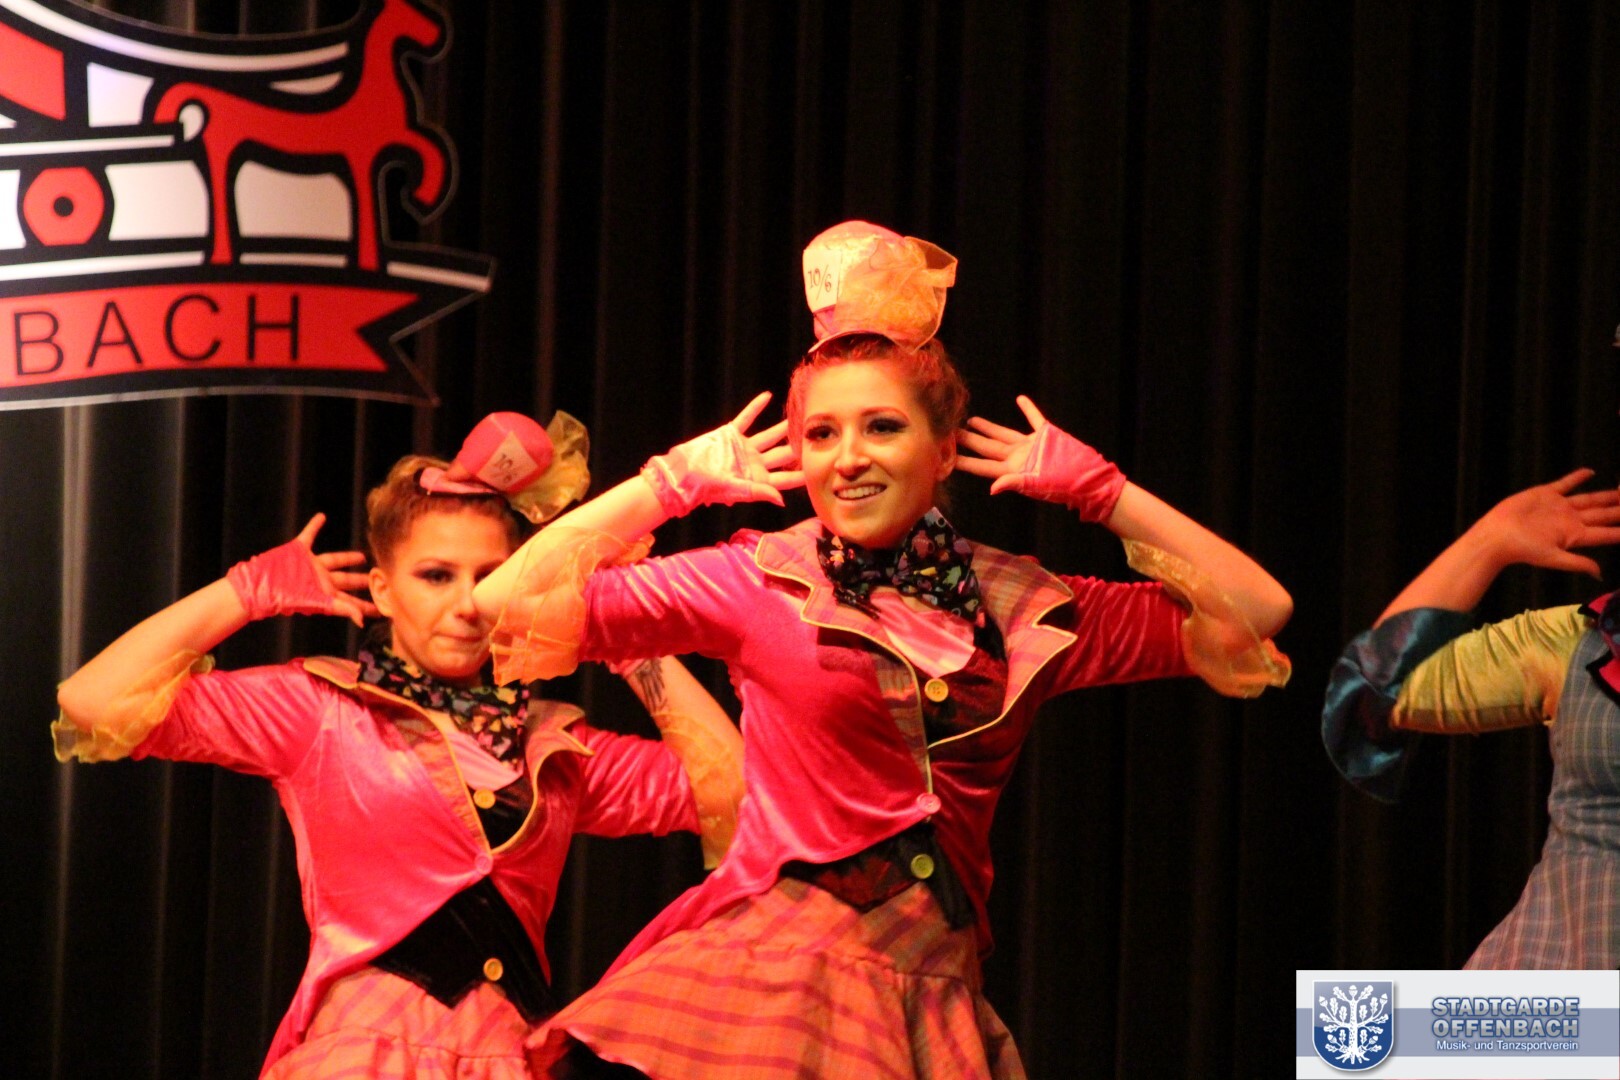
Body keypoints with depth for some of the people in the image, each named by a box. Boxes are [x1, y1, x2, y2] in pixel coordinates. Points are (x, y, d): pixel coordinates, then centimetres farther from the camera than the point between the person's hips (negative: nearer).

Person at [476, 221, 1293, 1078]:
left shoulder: (1023, 611, 11)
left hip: (932, 999, 3)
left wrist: (1098, 487, 10)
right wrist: (678, 479, 4)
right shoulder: (759, 583, 4)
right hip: (775, 974, -2)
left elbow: (1255, 613, 10)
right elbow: (513, 605, -2)